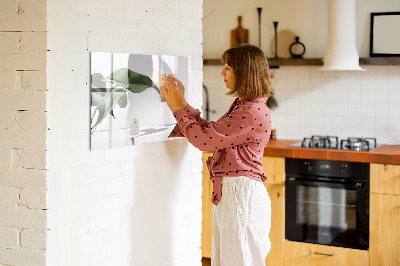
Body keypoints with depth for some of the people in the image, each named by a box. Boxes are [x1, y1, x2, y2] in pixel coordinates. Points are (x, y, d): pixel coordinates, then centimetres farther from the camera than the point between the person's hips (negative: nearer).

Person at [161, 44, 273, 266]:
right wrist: (182, 103, 14)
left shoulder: (253, 112, -19)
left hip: (241, 194, -10)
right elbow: (210, 132, 16)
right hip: (228, 192, 10)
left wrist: (177, 108, -8)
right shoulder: (242, 106, 14)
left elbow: (204, 139, -19)